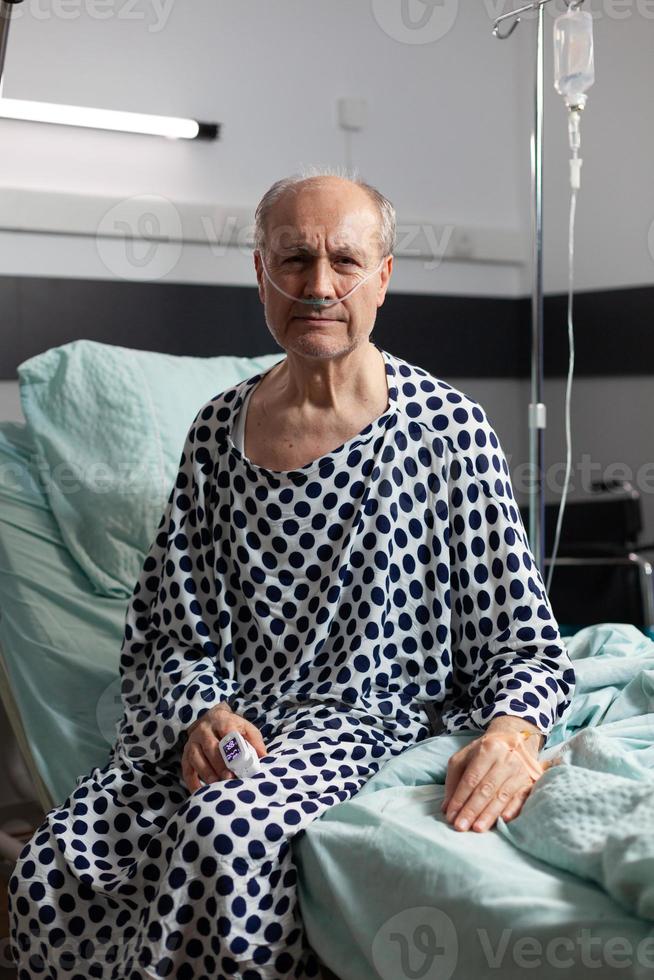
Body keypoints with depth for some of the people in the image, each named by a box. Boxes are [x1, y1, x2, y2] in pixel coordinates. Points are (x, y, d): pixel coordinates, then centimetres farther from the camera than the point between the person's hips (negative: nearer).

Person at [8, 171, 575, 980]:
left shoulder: (446, 427, -1)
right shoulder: (219, 429, 10)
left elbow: (524, 646, -1)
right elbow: (165, 633, 10)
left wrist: (512, 733, -22)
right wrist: (199, 713, -10)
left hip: (372, 724, -3)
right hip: (216, 726, 4)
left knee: (228, 830, -35)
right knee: (49, 872, -23)